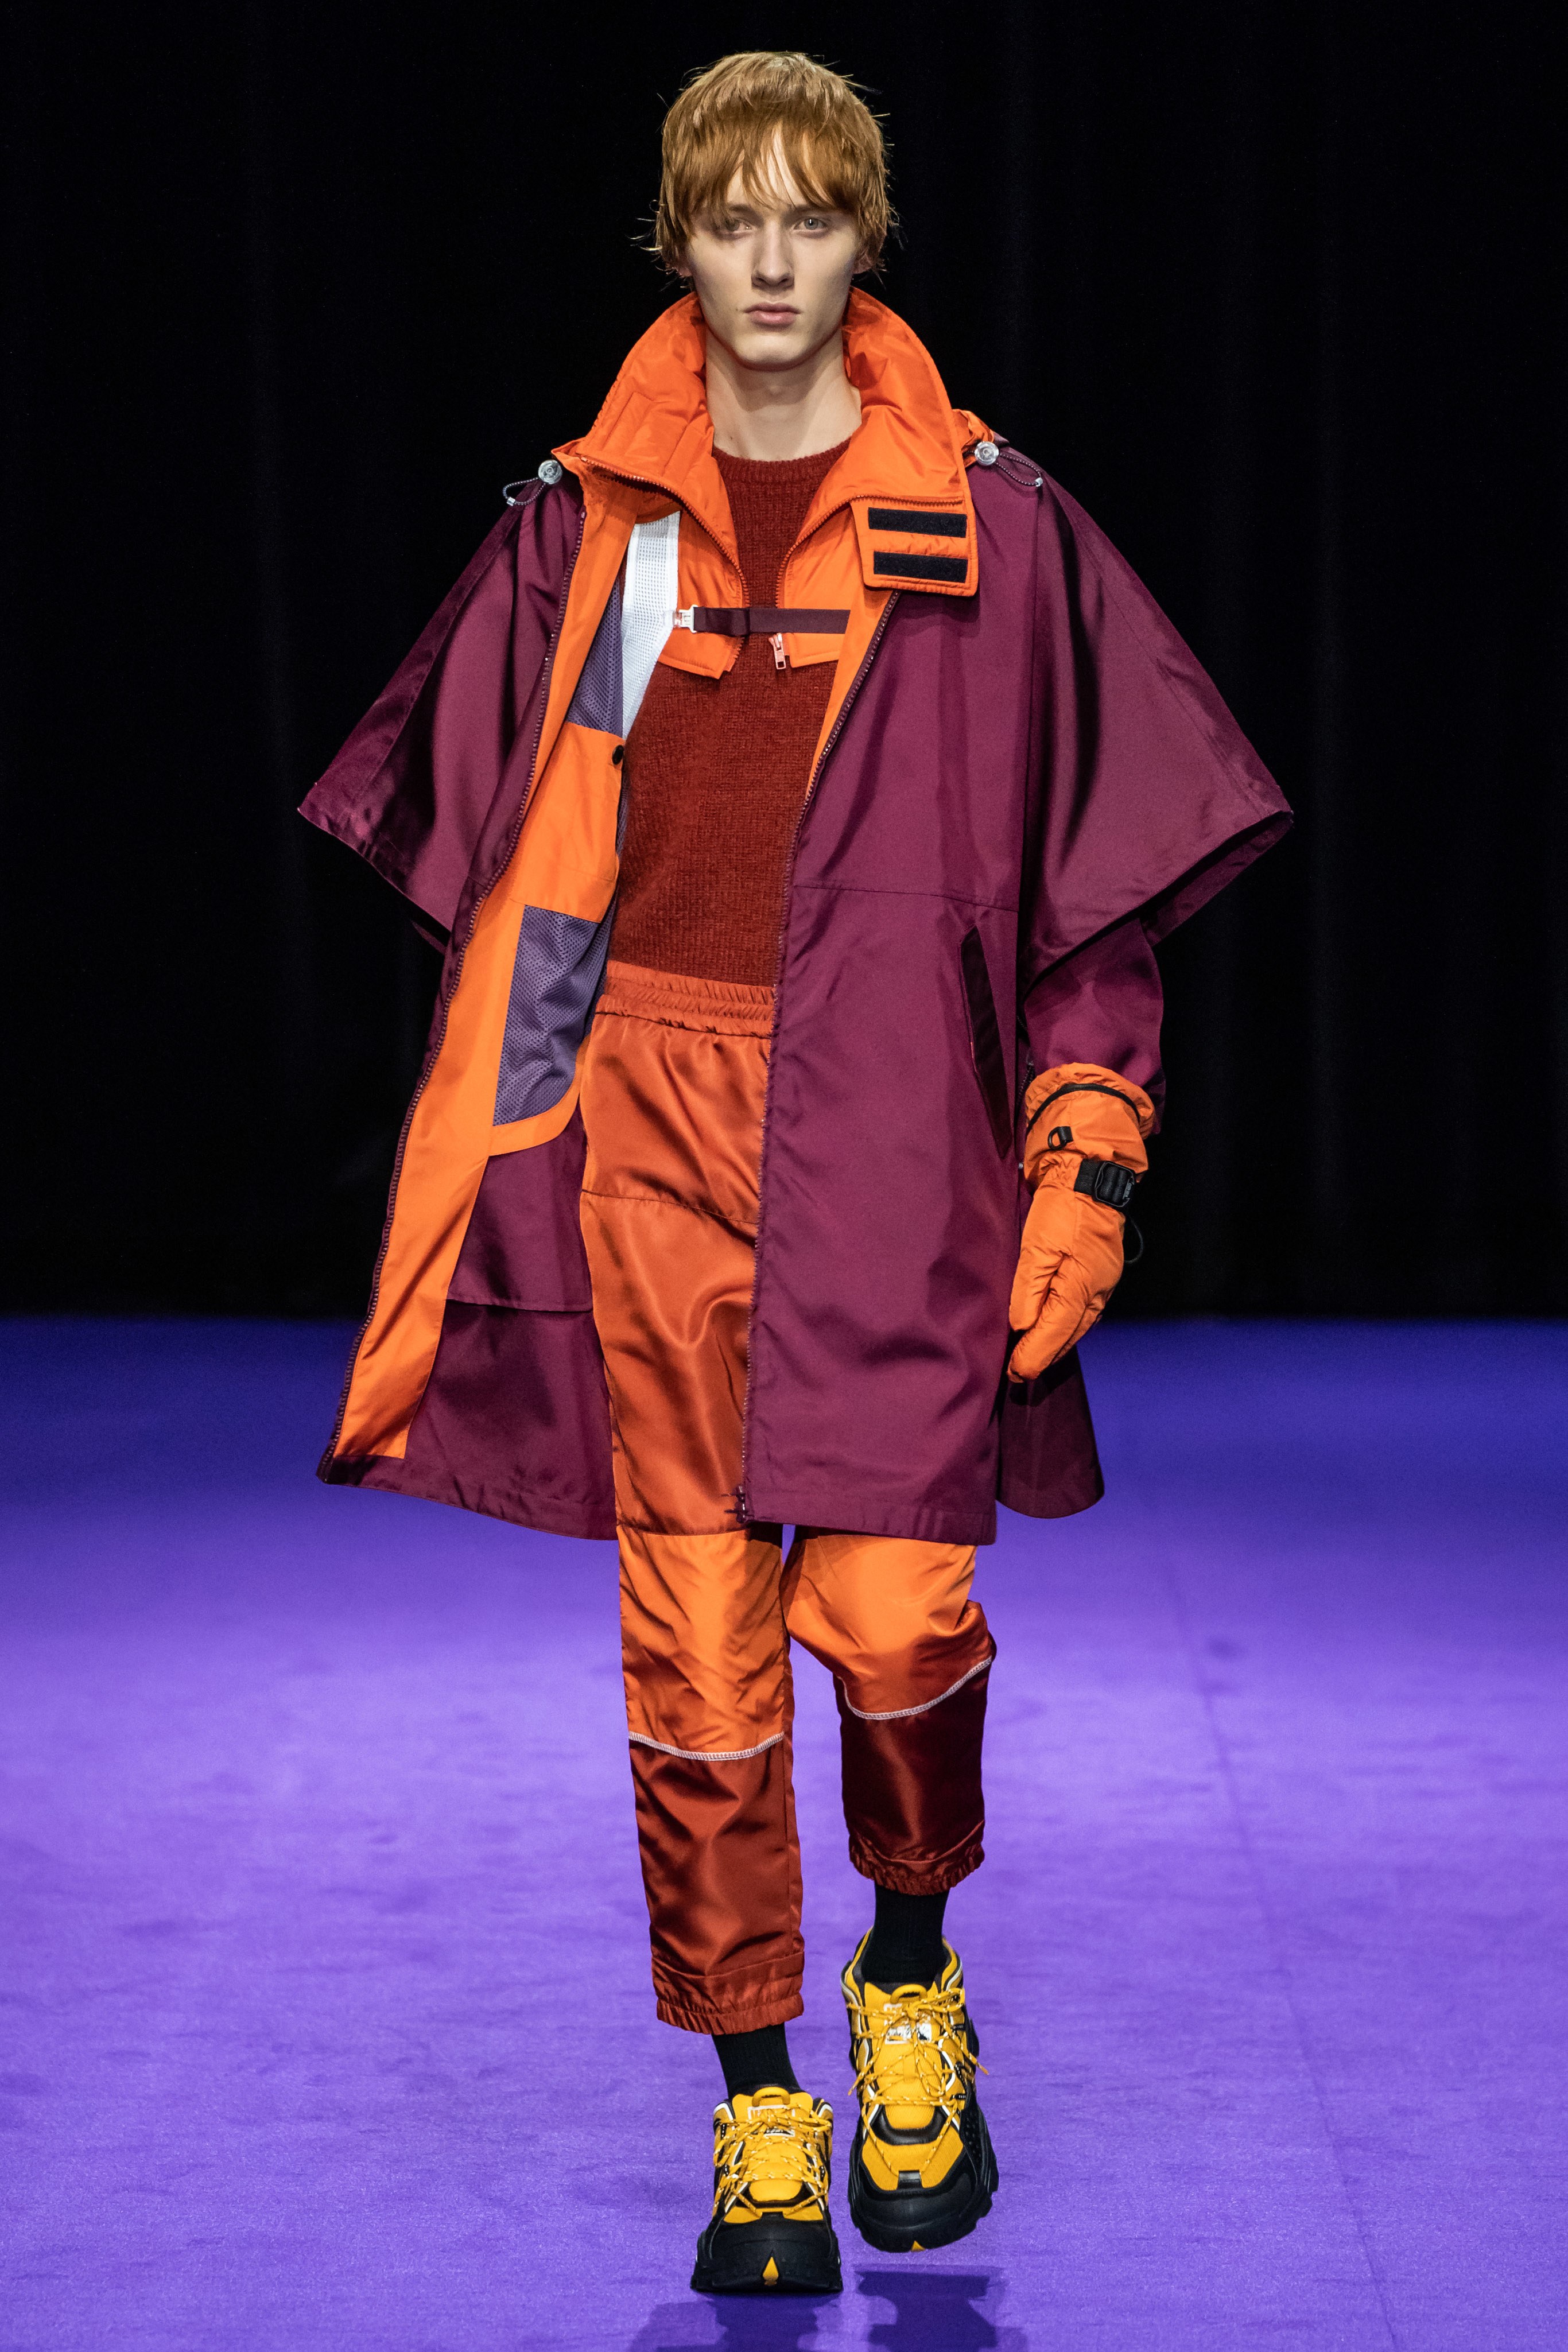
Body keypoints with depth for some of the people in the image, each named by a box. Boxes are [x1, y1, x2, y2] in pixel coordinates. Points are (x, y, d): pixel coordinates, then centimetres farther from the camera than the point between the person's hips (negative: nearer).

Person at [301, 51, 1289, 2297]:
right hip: (647, 1124, 2)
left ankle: (911, 1989, 20)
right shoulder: (582, 523, 9)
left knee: (895, 1618, -11)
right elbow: (482, 846, 16)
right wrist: (508, 1108, 11)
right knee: (693, 1648, 2)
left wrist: (1085, 1161, -1)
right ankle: (758, 2113, 16)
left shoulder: (988, 526, 4)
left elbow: (1101, 869, 5)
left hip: (894, 1139, -2)